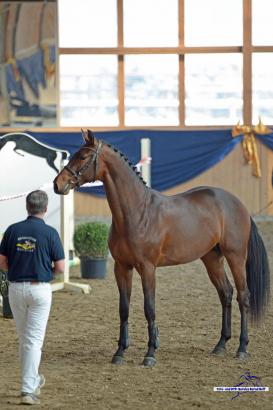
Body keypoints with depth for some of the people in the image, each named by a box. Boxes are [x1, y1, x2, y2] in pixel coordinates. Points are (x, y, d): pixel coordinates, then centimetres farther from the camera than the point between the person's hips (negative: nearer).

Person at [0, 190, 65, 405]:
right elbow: (60, 267, -7)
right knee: (34, 341, -2)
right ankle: (28, 390, -7)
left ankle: (33, 381, 32)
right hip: (40, 289, -3)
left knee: (24, 339, 18)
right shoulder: (50, 233, -9)